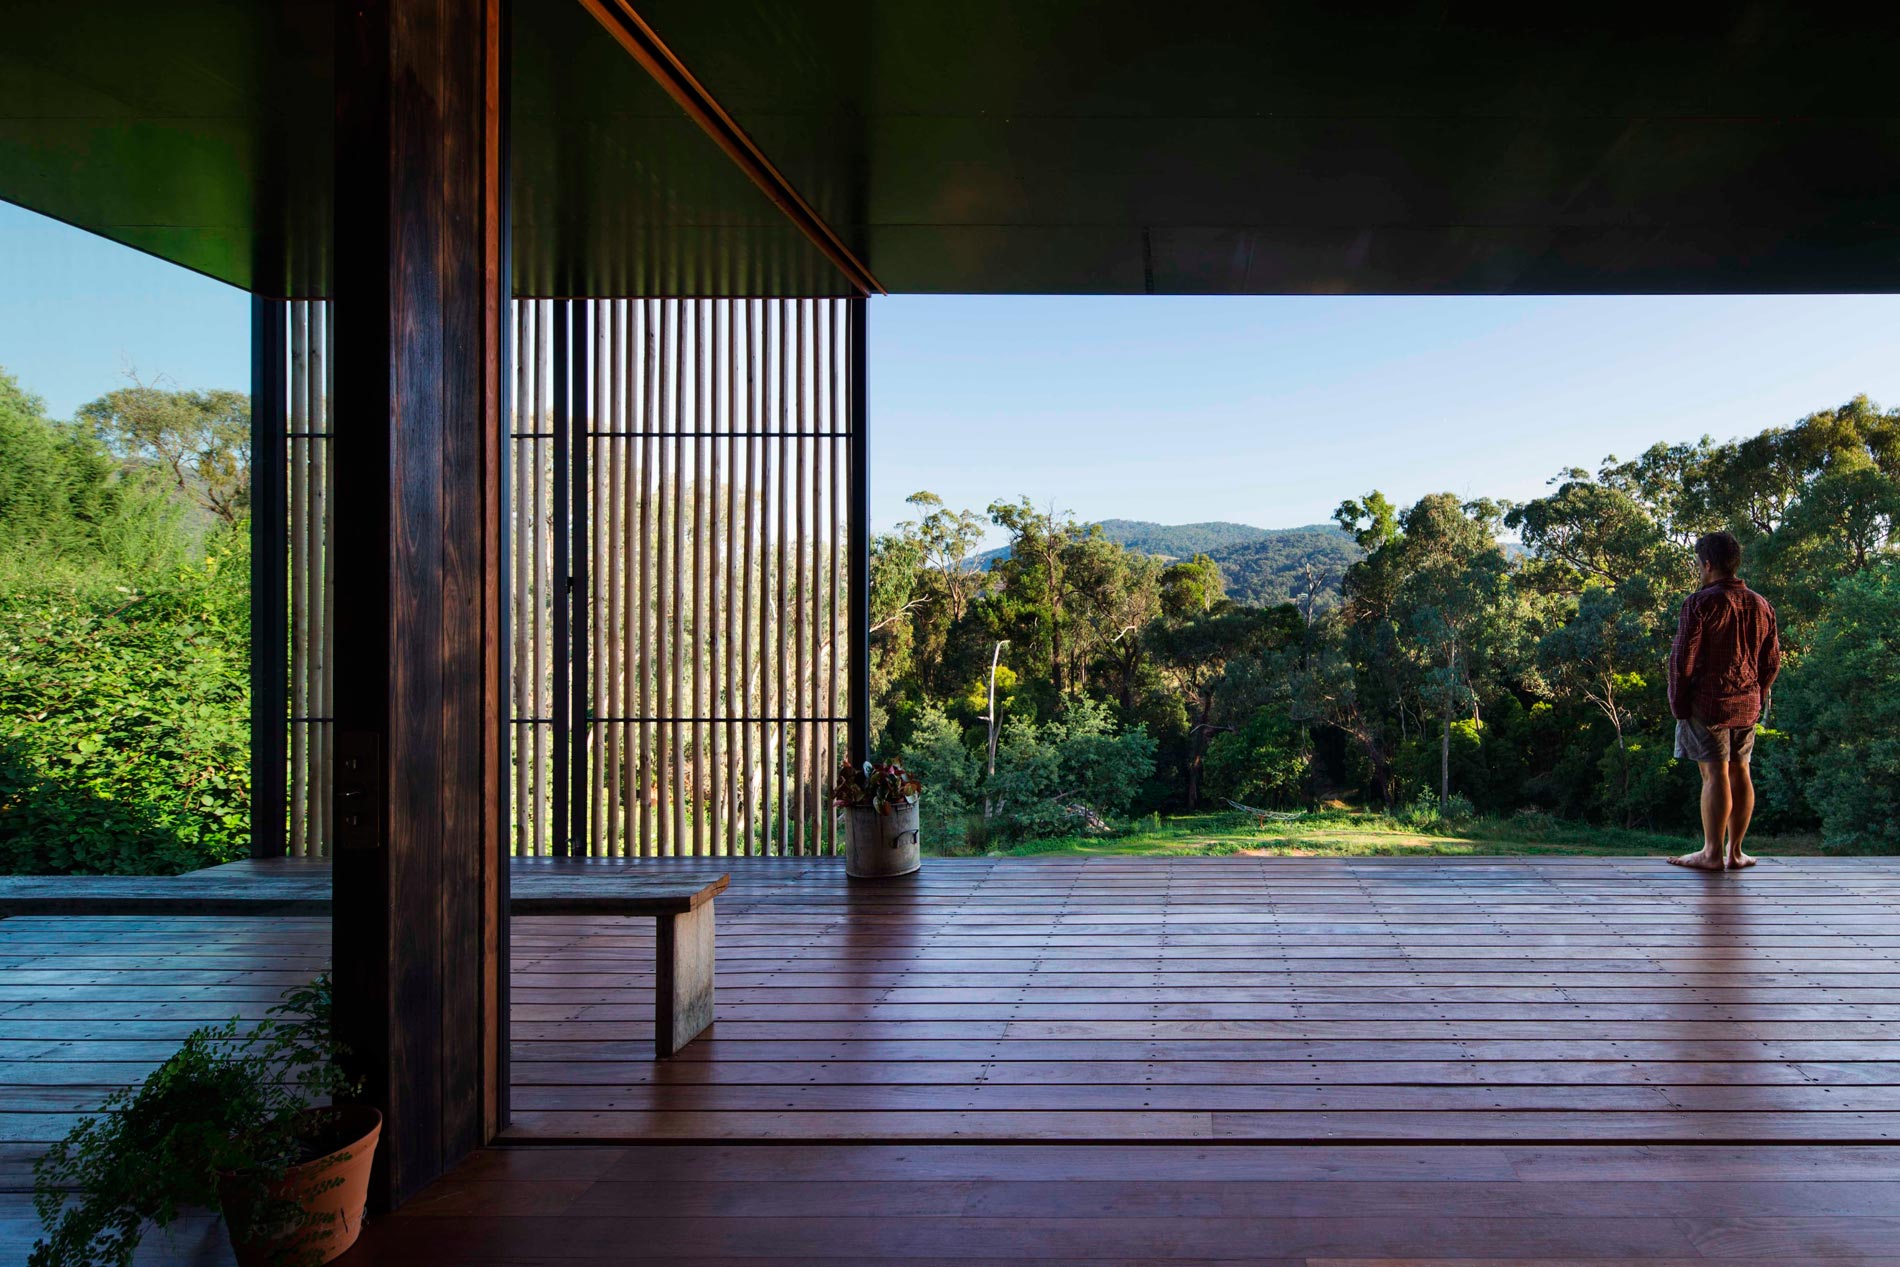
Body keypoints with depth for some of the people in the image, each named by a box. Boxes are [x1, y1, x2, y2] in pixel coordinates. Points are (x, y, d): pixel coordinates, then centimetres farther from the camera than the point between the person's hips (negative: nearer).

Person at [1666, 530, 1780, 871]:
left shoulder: (1701, 603, -11)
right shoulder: (1762, 606, 10)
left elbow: (1683, 658, -13)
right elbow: (1772, 660, 13)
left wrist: (1678, 703, -5)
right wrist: (1759, 696, 22)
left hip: (1708, 702, -6)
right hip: (1747, 703, 6)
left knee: (1715, 773, -5)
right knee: (1740, 772, 10)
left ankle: (1712, 853, -1)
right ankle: (1735, 852, 15)